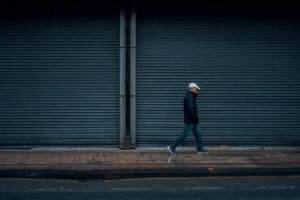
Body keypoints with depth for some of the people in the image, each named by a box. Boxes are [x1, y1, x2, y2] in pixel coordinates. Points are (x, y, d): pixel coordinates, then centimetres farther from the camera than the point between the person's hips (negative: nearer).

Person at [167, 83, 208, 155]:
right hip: (190, 120, -10)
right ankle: (172, 146, -2)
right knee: (185, 134, -7)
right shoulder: (190, 97, -17)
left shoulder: (191, 96, 16)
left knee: (198, 133, 11)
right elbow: (190, 108, -26)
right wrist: (195, 118, -20)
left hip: (193, 121, 10)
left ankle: (200, 149, 17)